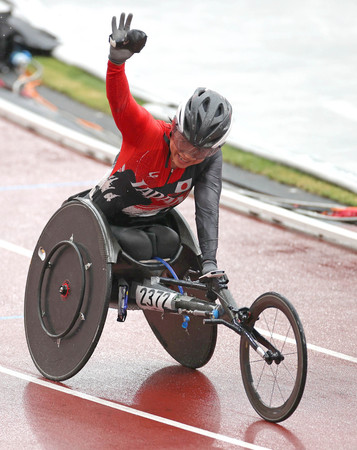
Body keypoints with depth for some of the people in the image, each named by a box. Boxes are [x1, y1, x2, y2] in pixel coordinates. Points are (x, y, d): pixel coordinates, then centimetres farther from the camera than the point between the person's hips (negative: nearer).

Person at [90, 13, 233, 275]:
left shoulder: (210, 158, -20)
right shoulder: (147, 132, -29)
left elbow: (208, 206, -31)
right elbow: (119, 101, -46)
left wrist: (209, 261, -44)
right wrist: (117, 59, -66)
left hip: (149, 227, 3)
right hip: (102, 221, -3)